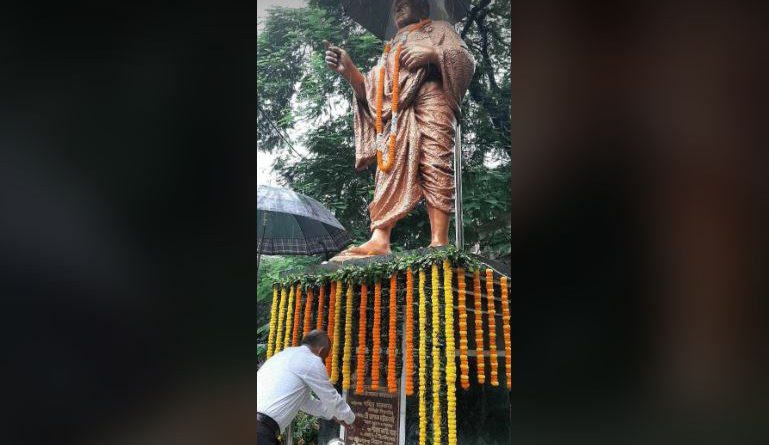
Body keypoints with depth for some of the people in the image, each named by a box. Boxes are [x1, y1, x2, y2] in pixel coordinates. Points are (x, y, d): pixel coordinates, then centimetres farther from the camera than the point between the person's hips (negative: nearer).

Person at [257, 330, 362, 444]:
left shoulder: (287, 355, 23)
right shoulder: (312, 361, -4)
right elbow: (332, 399, 8)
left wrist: (334, 415, 40)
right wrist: (351, 420, 26)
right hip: (260, 430, -9)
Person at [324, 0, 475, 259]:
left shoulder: (439, 29, 27)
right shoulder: (391, 49, 37)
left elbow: (467, 63, 9)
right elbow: (370, 94, 23)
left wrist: (434, 53, -7)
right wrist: (348, 70, 7)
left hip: (430, 101, -3)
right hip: (395, 114, 4)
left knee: (435, 167, -20)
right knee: (390, 166, -17)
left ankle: (439, 243, -27)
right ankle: (379, 240, -29)